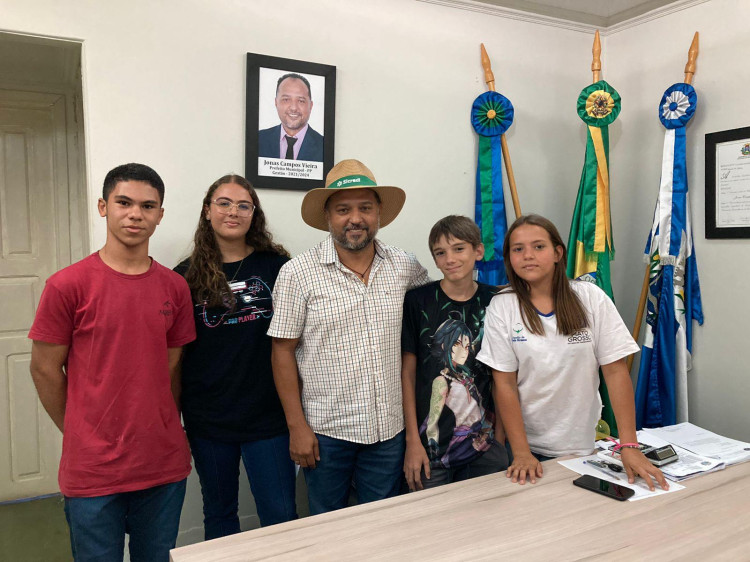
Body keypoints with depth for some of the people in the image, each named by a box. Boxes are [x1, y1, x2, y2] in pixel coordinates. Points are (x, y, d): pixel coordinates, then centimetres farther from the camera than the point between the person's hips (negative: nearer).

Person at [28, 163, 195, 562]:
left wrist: (164, 431, 7)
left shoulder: (175, 288, 1)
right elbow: (44, 369, -2)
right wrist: (81, 435, 5)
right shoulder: (67, 285, -10)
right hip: (93, 472, -3)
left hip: (165, 468, 4)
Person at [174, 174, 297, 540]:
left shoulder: (276, 266, -2)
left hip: (267, 414, -1)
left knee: (281, 517, 5)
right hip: (208, 418, 2)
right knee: (218, 513, 18)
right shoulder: (186, 276, 1)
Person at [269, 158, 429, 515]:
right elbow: (283, 351, -6)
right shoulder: (298, 273, -9)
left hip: (388, 428, 3)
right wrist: (297, 426, -8)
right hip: (326, 431, -2)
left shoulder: (405, 267, 0)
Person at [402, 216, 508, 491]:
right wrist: (413, 441, -7)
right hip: (430, 444, -2)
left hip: (484, 444, 2)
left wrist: (500, 437, 2)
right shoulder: (417, 300, -8)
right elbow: (407, 373, -5)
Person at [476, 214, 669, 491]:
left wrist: (629, 445, -13)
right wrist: (521, 453, -13)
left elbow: (616, 370, -8)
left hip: (585, 444, 1)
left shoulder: (590, 298, -7)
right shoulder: (501, 307, -8)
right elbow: (505, 385, -9)